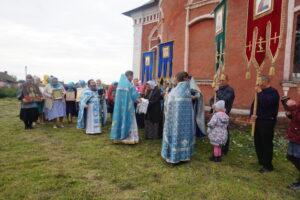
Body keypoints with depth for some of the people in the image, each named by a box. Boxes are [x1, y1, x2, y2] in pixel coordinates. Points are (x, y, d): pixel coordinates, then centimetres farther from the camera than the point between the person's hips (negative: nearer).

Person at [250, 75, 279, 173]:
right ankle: (261, 161, 31)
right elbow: (254, 104, 12)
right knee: (257, 142, 15)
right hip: (258, 120, 9)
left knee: (266, 144, -2)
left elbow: (265, 103, -27)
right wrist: (252, 114, -4)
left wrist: (260, 93, -21)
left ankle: (268, 166, 9)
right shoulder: (261, 92, 14)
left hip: (268, 122, -8)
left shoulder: (273, 92, -11)